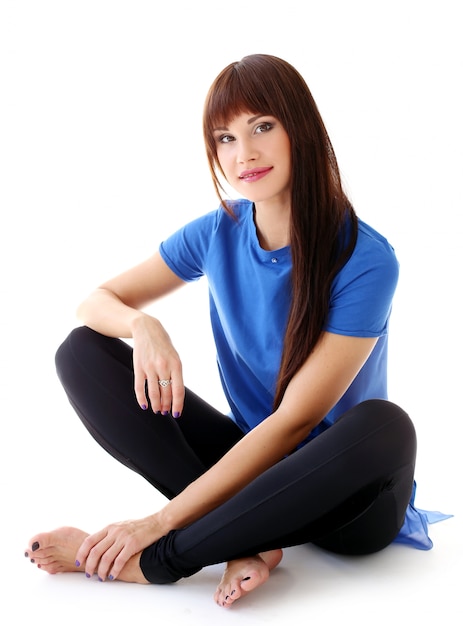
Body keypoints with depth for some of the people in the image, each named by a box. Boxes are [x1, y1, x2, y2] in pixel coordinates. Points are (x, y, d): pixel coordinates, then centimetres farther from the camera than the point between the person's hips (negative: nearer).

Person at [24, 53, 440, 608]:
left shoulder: (366, 261, -19)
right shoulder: (218, 233, -4)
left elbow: (293, 421, -23)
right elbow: (95, 302, 3)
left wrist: (161, 522, -26)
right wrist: (141, 325, -22)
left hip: (342, 490, -4)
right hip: (249, 459, 4)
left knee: (386, 426, -40)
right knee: (82, 352, -8)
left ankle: (154, 562, -27)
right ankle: (248, 538, -20)